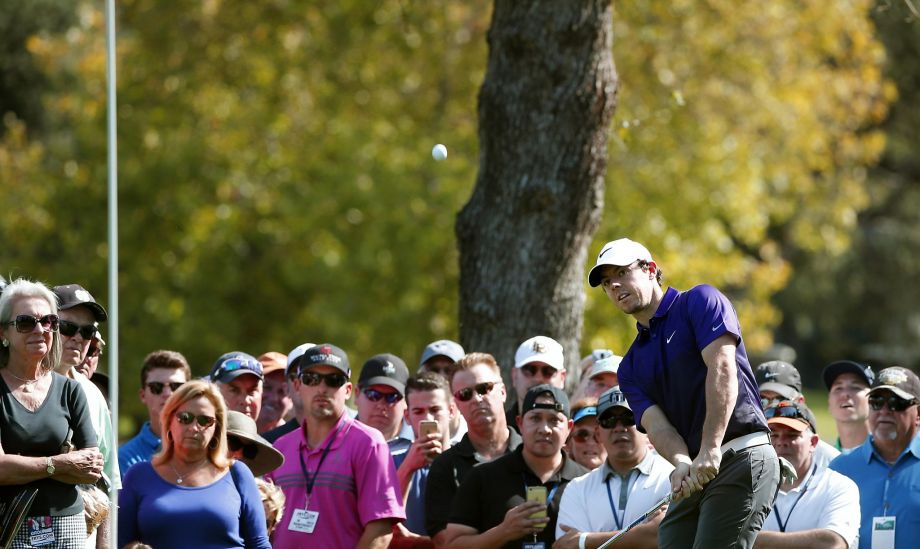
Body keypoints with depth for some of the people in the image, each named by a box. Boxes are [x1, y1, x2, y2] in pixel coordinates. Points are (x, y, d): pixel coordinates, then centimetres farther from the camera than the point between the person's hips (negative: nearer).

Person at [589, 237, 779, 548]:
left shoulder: (701, 302, 2)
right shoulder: (630, 367, 20)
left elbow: (722, 368, -12)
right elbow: (654, 423, 4)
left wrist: (710, 451, -22)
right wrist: (681, 462, -20)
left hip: (743, 456, -7)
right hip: (692, 479, 7)